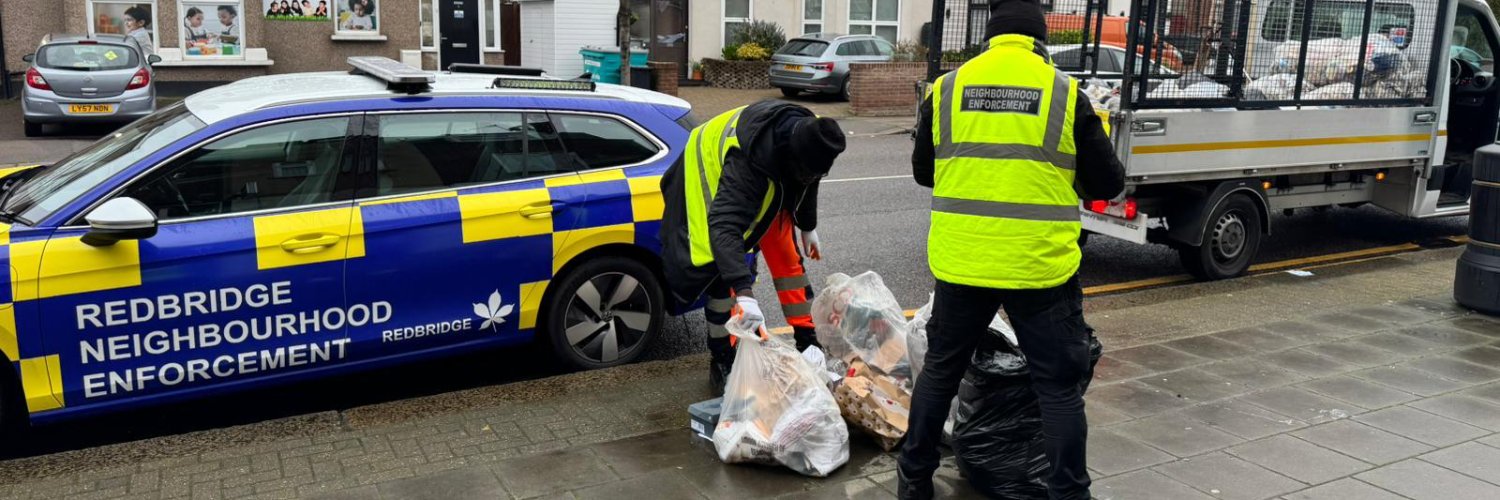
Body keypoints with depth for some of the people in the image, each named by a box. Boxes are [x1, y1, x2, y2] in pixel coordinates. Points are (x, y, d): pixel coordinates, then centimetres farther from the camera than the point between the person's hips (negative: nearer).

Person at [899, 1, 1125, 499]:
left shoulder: (946, 88, 3)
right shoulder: (1066, 93, -4)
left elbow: (923, 172, 15)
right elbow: (1107, 184, 2)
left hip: (960, 264, 3)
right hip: (1041, 268, -2)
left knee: (940, 369, 19)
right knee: (1058, 386, 11)